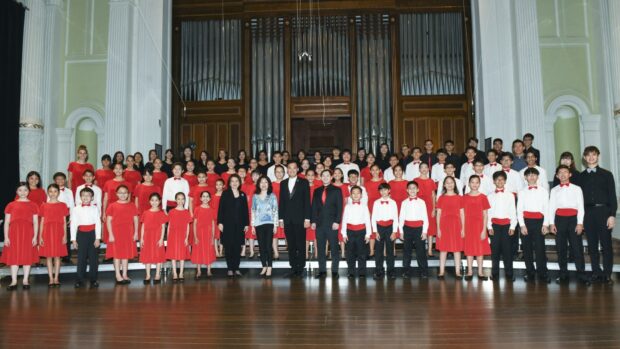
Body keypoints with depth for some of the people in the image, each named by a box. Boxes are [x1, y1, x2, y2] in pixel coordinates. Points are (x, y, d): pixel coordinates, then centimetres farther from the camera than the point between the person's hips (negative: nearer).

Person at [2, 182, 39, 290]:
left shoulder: (33, 205, 7)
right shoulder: (11, 205, 8)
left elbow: (35, 222, 5)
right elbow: (6, 222, 7)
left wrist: (35, 236, -3)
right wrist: (6, 237, -1)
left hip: (28, 234, 0)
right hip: (14, 234, 0)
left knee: (27, 257, 3)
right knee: (14, 257, 2)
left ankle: (25, 281, 12)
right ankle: (14, 281, 9)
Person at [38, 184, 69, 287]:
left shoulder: (62, 205, 5)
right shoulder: (44, 206, 6)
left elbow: (64, 222, 4)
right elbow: (42, 222, 6)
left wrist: (65, 235, -1)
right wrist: (40, 236, 1)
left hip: (58, 232, 0)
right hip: (47, 232, 0)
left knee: (57, 256, 4)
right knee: (48, 256, 3)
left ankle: (56, 278, 11)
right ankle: (51, 279, 10)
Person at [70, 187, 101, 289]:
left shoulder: (95, 209, 2)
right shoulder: (76, 209, 4)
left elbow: (98, 223, -1)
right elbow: (73, 224, 4)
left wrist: (98, 238, -7)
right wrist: (73, 239, 0)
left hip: (93, 234, 0)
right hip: (81, 234, 1)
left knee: (94, 257, 4)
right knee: (81, 258, 4)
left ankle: (93, 279, 12)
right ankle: (79, 279, 13)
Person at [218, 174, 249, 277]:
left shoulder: (242, 195, 12)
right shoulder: (225, 194, 5)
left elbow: (245, 210, 12)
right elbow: (221, 209, 0)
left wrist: (246, 224, 6)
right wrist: (220, 222, -8)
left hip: (239, 224, 2)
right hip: (228, 224, -2)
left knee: (238, 247, 3)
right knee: (228, 247, -1)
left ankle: (236, 268, 10)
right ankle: (230, 269, 5)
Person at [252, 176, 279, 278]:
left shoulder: (272, 196, 5)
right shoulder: (255, 196, 10)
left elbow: (275, 211, 3)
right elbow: (253, 211, 11)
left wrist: (275, 225, -3)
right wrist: (252, 225, 6)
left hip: (269, 223, -2)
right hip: (258, 224, 2)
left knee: (268, 246, -7)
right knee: (261, 246, 3)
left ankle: (269, 268, -3)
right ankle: (264, 267, 12)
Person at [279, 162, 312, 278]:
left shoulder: (304, 182, 2)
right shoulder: (283, 183, 12)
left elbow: (307, 201, -2)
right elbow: (281, 202, 12)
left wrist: (307, 218, -8)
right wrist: (281, 218, 6)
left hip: (300, 219, -3)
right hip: (287, 220, 3)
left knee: (301, 245, -1)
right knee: (291, 245, 7)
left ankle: (300, 268, 6)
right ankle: (293, 268, 13)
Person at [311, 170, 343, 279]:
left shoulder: (336, 190, 5)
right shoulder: (317, 191, 15)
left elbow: (339, 207, -1)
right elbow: (314, 207, 14)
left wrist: (337, 222, -10)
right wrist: (313, 221, 4)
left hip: (332, 224, -3)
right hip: (319, 224, 3)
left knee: (334, 248, -1)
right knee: (320, 249, 4)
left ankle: (335, 271, 5)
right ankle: (322, 271, 9)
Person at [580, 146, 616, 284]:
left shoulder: (606, 174, 6)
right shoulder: (581, 176, 12)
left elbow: (612, 196, 2)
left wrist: (612, 215, -7)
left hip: (603, 211, -2)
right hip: (587, 213, 2)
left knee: (606, 244, -3)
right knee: (592, 244, 4)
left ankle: (607, 274, 3)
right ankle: (597, 273, 11)